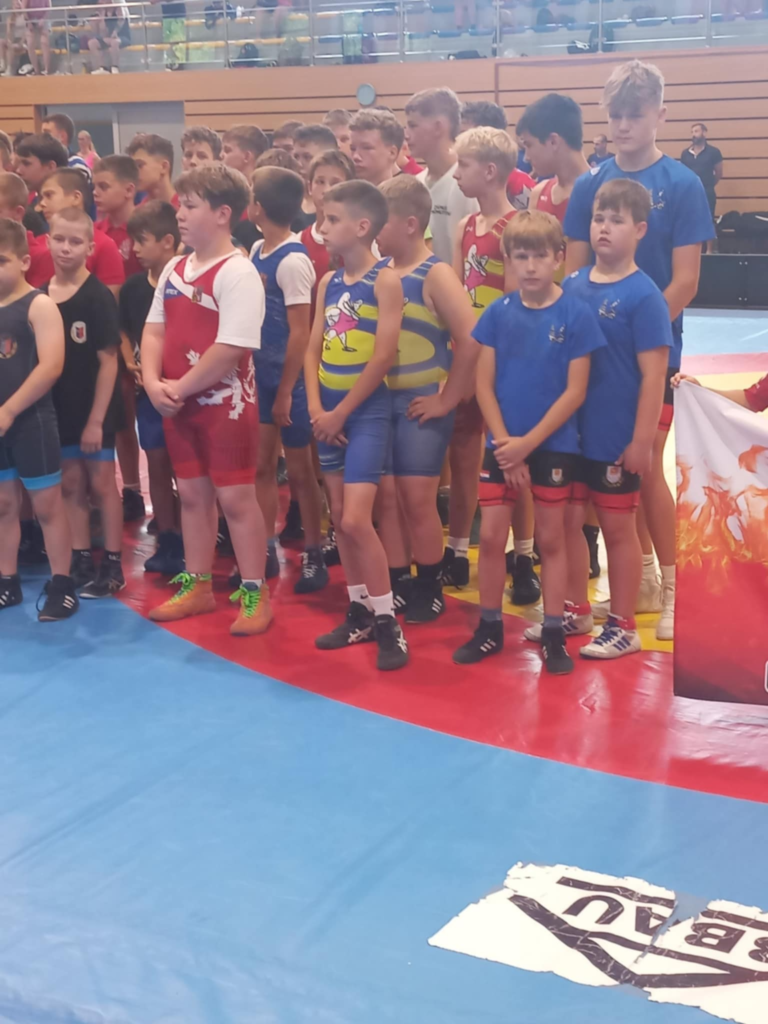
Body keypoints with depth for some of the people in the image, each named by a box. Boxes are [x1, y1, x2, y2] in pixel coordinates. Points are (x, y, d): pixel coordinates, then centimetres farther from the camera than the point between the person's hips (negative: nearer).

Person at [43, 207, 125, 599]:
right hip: (59, 407, 5)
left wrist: (97, 418, -15)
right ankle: (81, 561, 22)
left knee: (101, 483, 4)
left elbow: (108, 361, -13)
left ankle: (112, 565, 13)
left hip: (95, 408, -5)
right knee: (71, 485, 11)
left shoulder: (98, 296, -13)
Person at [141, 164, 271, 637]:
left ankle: (255, 594, 10)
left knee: (236, 497, -1)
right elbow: (155, 330, 9)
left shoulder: (238, 272, -16)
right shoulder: (175, 270, 9)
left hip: (226, 403, -7)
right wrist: (153, 383, -8)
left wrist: (180, 388, -17)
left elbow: (231, 348, -23)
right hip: (179, 403, 7)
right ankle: (197, 586, 26)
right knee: (193, 494, 15)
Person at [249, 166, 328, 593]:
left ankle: (314, 556, 16)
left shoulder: (293, 261, -17)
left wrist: (286, 392, -16)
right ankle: (267, 550, 23)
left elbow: (301, 332, -17)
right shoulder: (256, 251, 6)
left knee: (299, 470, 4)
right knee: (263, 466, 12)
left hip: (288, 378, -7)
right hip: (261, 374, 7)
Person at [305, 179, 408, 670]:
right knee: (339, 517, 10)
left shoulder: (386, 281, -11)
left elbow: (383, 358, -15)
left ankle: (388, 623, -3)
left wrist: (342, 412, -11)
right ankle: (360, 612, 22)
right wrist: (316, 408, -6)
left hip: (367, 411, -7)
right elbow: (313, 351, 8)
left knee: (356, 520, -13)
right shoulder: (328, 283, 9)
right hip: (329, 413, 7)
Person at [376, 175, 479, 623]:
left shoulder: (435, 274, -11)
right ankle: (397, 584, 19)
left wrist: (448, 399, -14)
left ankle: (430, 588, 14)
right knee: (386, 496, 8)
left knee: (418, 498, -1)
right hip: (380, 399, 6)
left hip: (420, 402, -6)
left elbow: (471, 340, -19)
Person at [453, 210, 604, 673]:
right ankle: (490, 628, 20)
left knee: (551, 539, 8)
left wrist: (530, 442, -14)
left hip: (555, 446, -2)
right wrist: (506, 444, -10)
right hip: (502, 445, 2)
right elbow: (484, 384, -1)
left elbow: (576, 391, -10)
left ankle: (554, 635, 16)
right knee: (491, 536, 6)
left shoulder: (576, 314, -8)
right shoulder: (498, 313, -1)